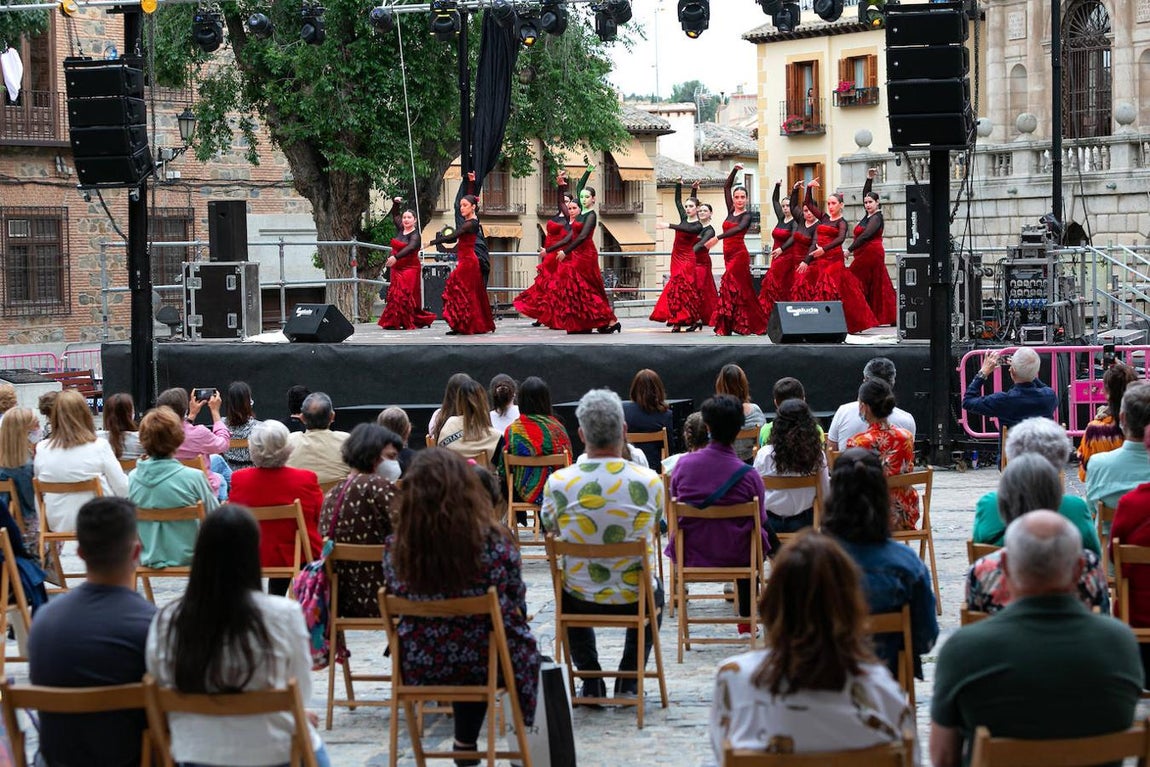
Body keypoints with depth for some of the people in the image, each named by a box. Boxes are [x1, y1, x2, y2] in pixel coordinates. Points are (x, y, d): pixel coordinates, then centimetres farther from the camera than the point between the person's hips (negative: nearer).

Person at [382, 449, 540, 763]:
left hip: (418, 667, 2)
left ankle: (466, 745, 46)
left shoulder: (396, 546, -14)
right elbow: (517, 605, -6)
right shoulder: (494, 541, -20)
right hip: (484, 661, -2)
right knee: (524, 645, 32)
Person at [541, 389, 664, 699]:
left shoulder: (558, 483, -17)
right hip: (634, 601, 0)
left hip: (581, 600, 0)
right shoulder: (650, 482, -15)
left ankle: (591, 681, 30)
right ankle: (628, 681, 28)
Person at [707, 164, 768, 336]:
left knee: (730, 287, -12)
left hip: (739, 254, -7)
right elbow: (726, 187, 14)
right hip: (729, 254, 7)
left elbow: (738, 229, -25)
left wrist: (717, 237, -34)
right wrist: (735, 170, 6)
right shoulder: (731, 211, 11)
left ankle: (724, 327, -13)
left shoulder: (747, 215, -6)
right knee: (743, 289, 8)